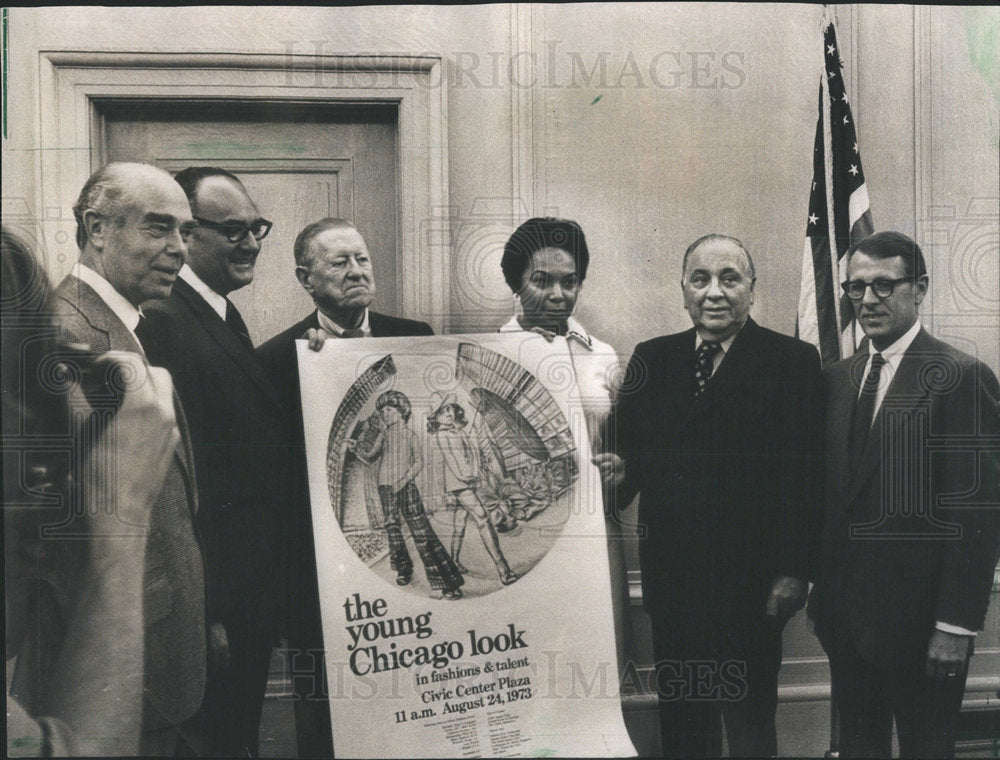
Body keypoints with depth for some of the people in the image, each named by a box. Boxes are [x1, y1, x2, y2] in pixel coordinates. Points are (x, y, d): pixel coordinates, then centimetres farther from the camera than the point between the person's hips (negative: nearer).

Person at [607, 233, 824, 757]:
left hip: (751, 577, -3)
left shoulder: (793, 362, -4)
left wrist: (793, 572, -13)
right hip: (669, 572, 4)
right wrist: (619, 473, -15)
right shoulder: (651, 359, 8)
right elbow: (629, 449, 9)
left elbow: (805, 473, -8)